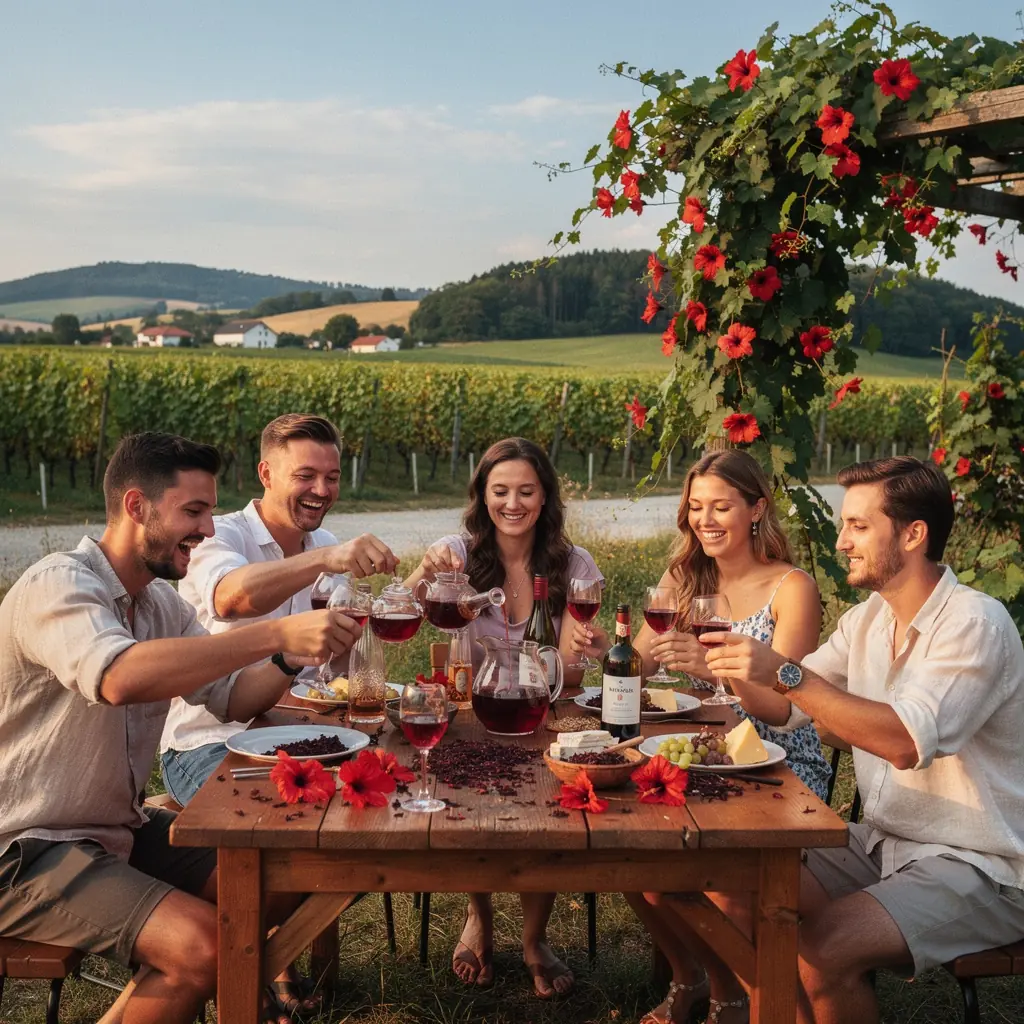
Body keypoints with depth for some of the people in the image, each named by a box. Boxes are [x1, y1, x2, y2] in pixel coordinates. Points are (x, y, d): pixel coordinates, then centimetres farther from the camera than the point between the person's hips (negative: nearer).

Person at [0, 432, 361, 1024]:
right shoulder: (59, 586, -20)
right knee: (205, 945, -24)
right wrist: (276, 633, -42)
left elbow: (232, 698, 6)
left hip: (120, 830, 9)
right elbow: (119, 677, -40)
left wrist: (293, 657, -15)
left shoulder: (161, 603, 8)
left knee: (276, 883, 2)